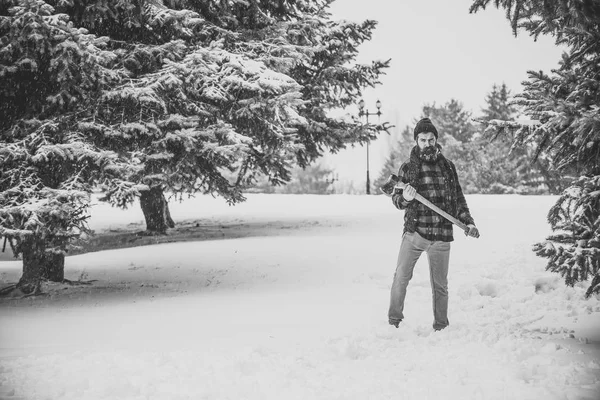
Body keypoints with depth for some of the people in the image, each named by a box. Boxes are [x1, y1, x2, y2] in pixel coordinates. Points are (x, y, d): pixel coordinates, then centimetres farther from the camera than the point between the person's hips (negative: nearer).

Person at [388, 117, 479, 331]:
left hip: (441, 236, 2)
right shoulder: (408, 167, 2)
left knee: (440, 284, 8)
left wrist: (468, 222, 7)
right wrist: (404, 198, -18)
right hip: (414, 232, -1)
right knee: (401, 277, -6)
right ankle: (394, 320, 7)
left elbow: (458, 199, 17)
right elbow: (396, 199, 4)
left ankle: (441, 327, 19)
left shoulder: (448, 166, 9)